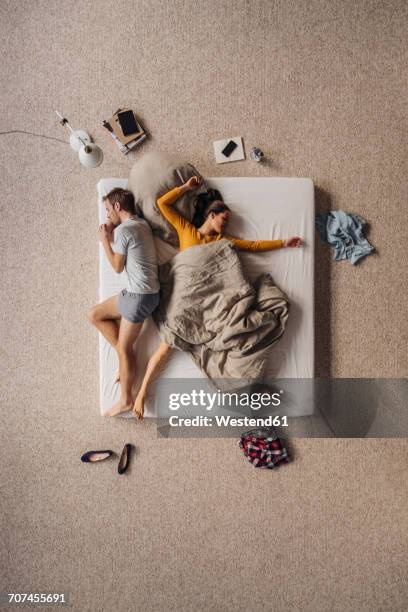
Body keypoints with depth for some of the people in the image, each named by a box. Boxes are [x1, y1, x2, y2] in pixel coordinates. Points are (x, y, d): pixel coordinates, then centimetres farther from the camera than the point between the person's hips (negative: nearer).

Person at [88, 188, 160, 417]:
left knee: (124, 349, 3)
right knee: (95, 314, 16)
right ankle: (125, 353, 18)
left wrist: (105, 240, 3)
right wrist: (112, 237, 14)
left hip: (140, 295, -9)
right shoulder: (141, 223, 13)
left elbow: (118, 267, -6)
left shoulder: (123, 229, -15)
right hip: (146, 292, 9)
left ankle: (126, 400, 16)